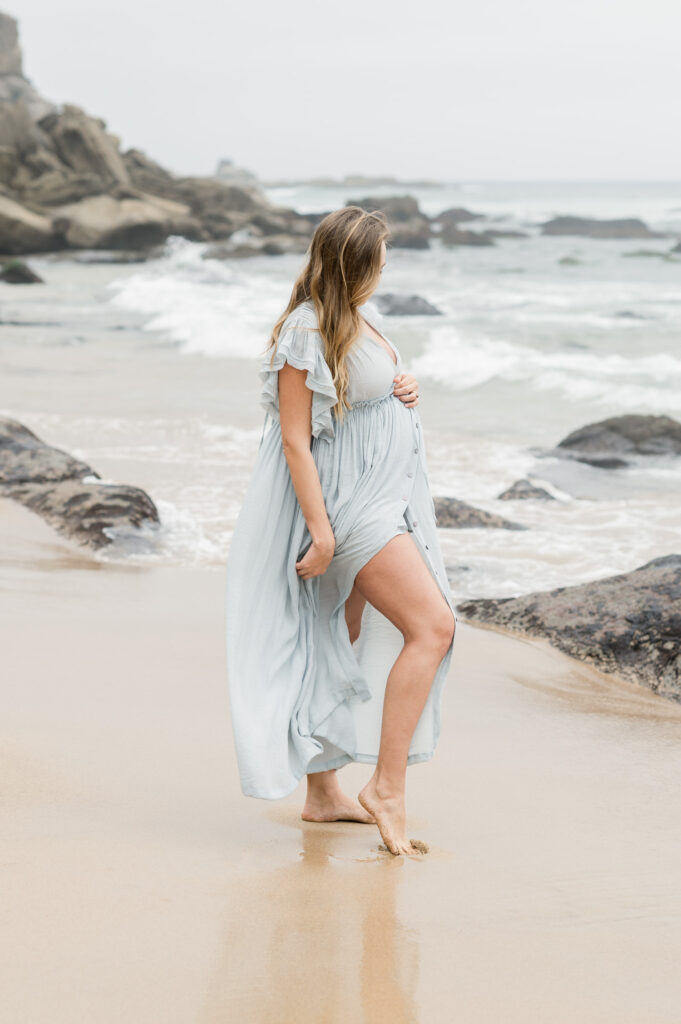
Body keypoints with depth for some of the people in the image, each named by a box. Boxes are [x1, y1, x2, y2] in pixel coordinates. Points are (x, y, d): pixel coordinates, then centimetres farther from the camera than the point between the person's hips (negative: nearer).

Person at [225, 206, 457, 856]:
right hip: (347, 505, -10)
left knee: (342, 644, 13)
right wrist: (320, 530, -21)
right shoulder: (307, 333, -18)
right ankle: (387, 787, -14)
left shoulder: (361, 316, 11)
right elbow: (295, 440, -19)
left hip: (382, 502, 10)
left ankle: (323, 795, 20)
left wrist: (405, 390, 4)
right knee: (432, 626, -15)